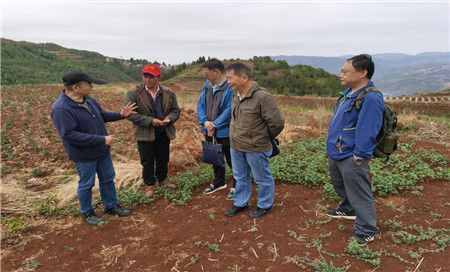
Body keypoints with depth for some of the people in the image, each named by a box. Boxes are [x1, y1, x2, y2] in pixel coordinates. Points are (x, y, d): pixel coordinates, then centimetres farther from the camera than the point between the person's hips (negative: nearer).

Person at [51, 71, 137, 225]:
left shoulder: (88, 100, 1)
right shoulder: (61, 108, -24)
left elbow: (102, 116, 16)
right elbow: (70, 135, -30)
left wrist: (120, 115, -1)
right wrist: (102, 139, -30)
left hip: (102, 150, 8)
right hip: (84, 155, -8)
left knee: (108, 179, 18)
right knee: (86, 184, 11)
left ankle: (111, 206, 36)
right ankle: (87, 212, 32)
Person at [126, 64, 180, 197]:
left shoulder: (168, 93, -1)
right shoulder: (134, 94, -10)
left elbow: (175, 110, 5)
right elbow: (131, 114, -13)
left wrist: (169, 118, -17)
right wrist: (150, 121, -22)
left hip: (164, 133, 3)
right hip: (145, 134, -2)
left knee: (163, 159, 16)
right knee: (147, 161, 8)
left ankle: (162, 181, 38)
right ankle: (149, 185, 28)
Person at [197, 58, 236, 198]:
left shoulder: (230, 87, -19)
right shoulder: (207, 85, 3)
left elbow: (229, 110, -22)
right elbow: (200, 104, 4)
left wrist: (215, 124, -20)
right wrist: (205, 121, -12)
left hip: (225, 131, -7)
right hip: (209, 130, 7)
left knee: (231, 160, 7)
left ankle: (237, 186, 25)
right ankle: (219, 182, 41)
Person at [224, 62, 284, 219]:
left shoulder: (262, 97, -23)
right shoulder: (237, 96, 3)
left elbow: (277, 123, -20)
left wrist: (265, 139, -5)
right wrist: (237, 138, 14)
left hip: (255, 148, -8)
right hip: (236, 147, 8)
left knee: (262, 179, 13)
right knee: (240, 178, 22)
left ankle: (265, 205, 33)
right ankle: (240, 203, 41)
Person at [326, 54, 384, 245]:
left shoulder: (371, 98, -24)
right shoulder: (350, 92, 8)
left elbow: (366, 132, -25)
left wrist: (358, 157, -21)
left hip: (351, 158, -10)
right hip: (336, 154, 10)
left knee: (358, 194, 5)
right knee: (341, 186, 28)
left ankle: (366, 231, 23)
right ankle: (348, 209, 52)